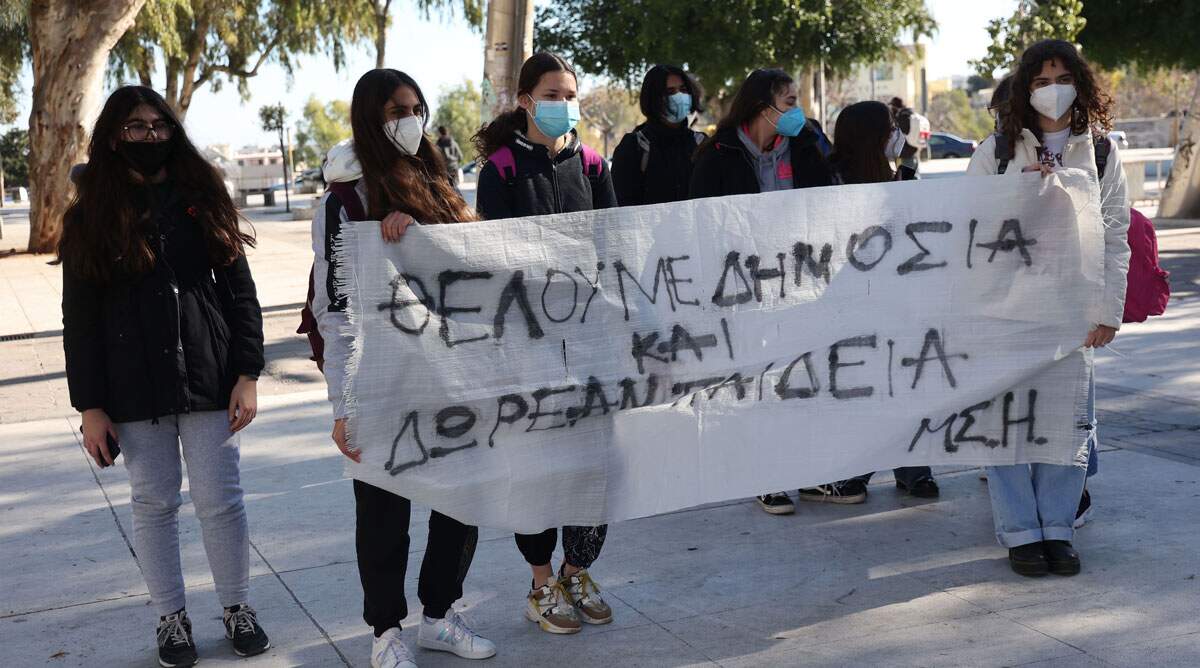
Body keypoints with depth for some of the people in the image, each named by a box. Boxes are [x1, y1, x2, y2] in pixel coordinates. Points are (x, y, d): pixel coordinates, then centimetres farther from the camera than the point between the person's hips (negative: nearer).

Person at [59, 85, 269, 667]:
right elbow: (80, 319, 1)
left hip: (209, 381, 0)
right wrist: (89, 405, -3)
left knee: (220, 500, 3)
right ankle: (172, 619, 23)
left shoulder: (203, 202, 5)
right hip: (135, 394, 0)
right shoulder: (92, 217, 2)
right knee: (154, 504, 8)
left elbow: (240, 293, 4)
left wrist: (247, 373, -4)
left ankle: (237, 608, 21)